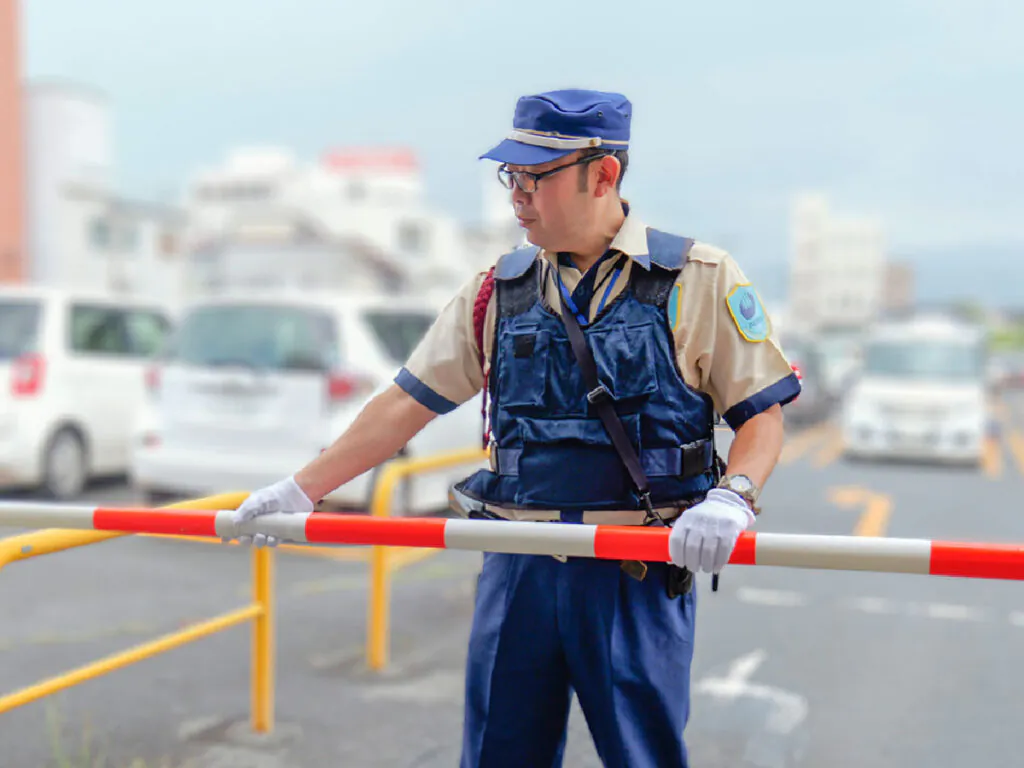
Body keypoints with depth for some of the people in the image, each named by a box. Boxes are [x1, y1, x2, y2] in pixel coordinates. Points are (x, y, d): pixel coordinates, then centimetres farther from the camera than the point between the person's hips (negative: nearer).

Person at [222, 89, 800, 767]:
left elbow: (763, 412, -2)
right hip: (519, 566, 4)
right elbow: (409, 404, 10)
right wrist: (302, 488, 7)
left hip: (640, 575, -3)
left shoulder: (699, 279, -2)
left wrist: (730, 498, -22)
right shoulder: (500, 291, 8)